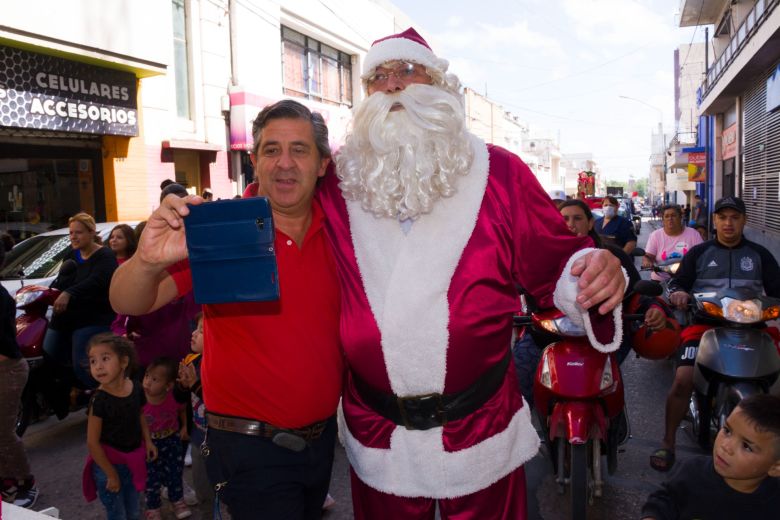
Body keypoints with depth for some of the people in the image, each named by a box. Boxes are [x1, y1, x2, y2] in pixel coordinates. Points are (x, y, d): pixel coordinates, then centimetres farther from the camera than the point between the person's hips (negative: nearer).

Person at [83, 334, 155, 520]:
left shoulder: (136, 388, -9)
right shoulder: (99, 400, -23)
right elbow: (92, 443, -19)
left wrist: (148, 441, -1)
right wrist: (111, 474, -14)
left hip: (133, 461, 5)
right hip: (107, 463, -5)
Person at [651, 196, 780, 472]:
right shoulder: (699, 252, 14)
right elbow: (678, 283, 10)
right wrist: (677, 292, -15)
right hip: (705, 324, -1)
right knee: (683, 380, -21)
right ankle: (667, 443, -5)